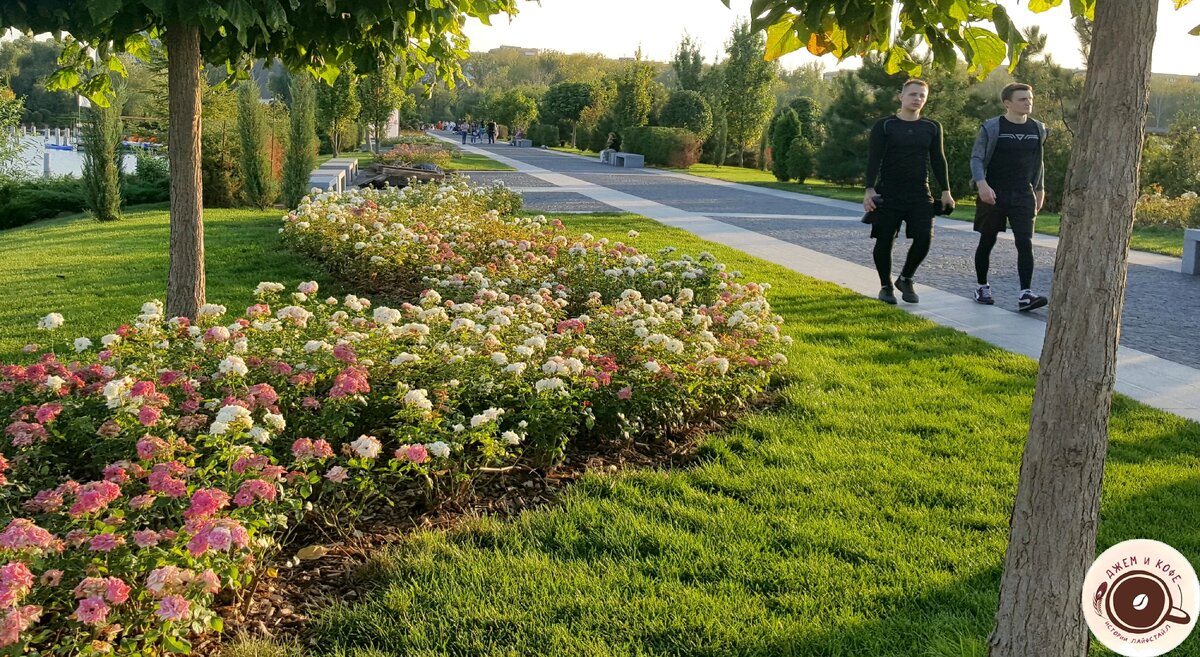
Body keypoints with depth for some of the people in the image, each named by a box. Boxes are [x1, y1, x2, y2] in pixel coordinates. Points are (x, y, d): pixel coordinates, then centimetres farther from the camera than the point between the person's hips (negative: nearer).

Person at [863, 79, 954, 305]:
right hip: (887, 194, -2)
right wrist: (870, 190, -15)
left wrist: (945, 191, 6)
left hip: (920, 195, 3)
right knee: (884, 241, -1)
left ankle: (905, 279, 15)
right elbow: (874, 159, -5)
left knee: (924, 239, -8)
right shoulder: (884, 126, 0)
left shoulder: (932, 128, 9)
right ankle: (886, 286, 19)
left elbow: (938, 161, 11)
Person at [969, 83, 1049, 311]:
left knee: (1025, 243, -10)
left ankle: (1025, 294, -15)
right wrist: (981, 183, -22)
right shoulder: (992, 127, -6)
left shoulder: (1037, 129, 9)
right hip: (993, 195, -3)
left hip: (1023, 196, 3)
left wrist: (1039, 189, 22)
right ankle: (982, 287, 23)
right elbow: (976, 158, -7)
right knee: (987, 242, 7)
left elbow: (1038, 162, 20)